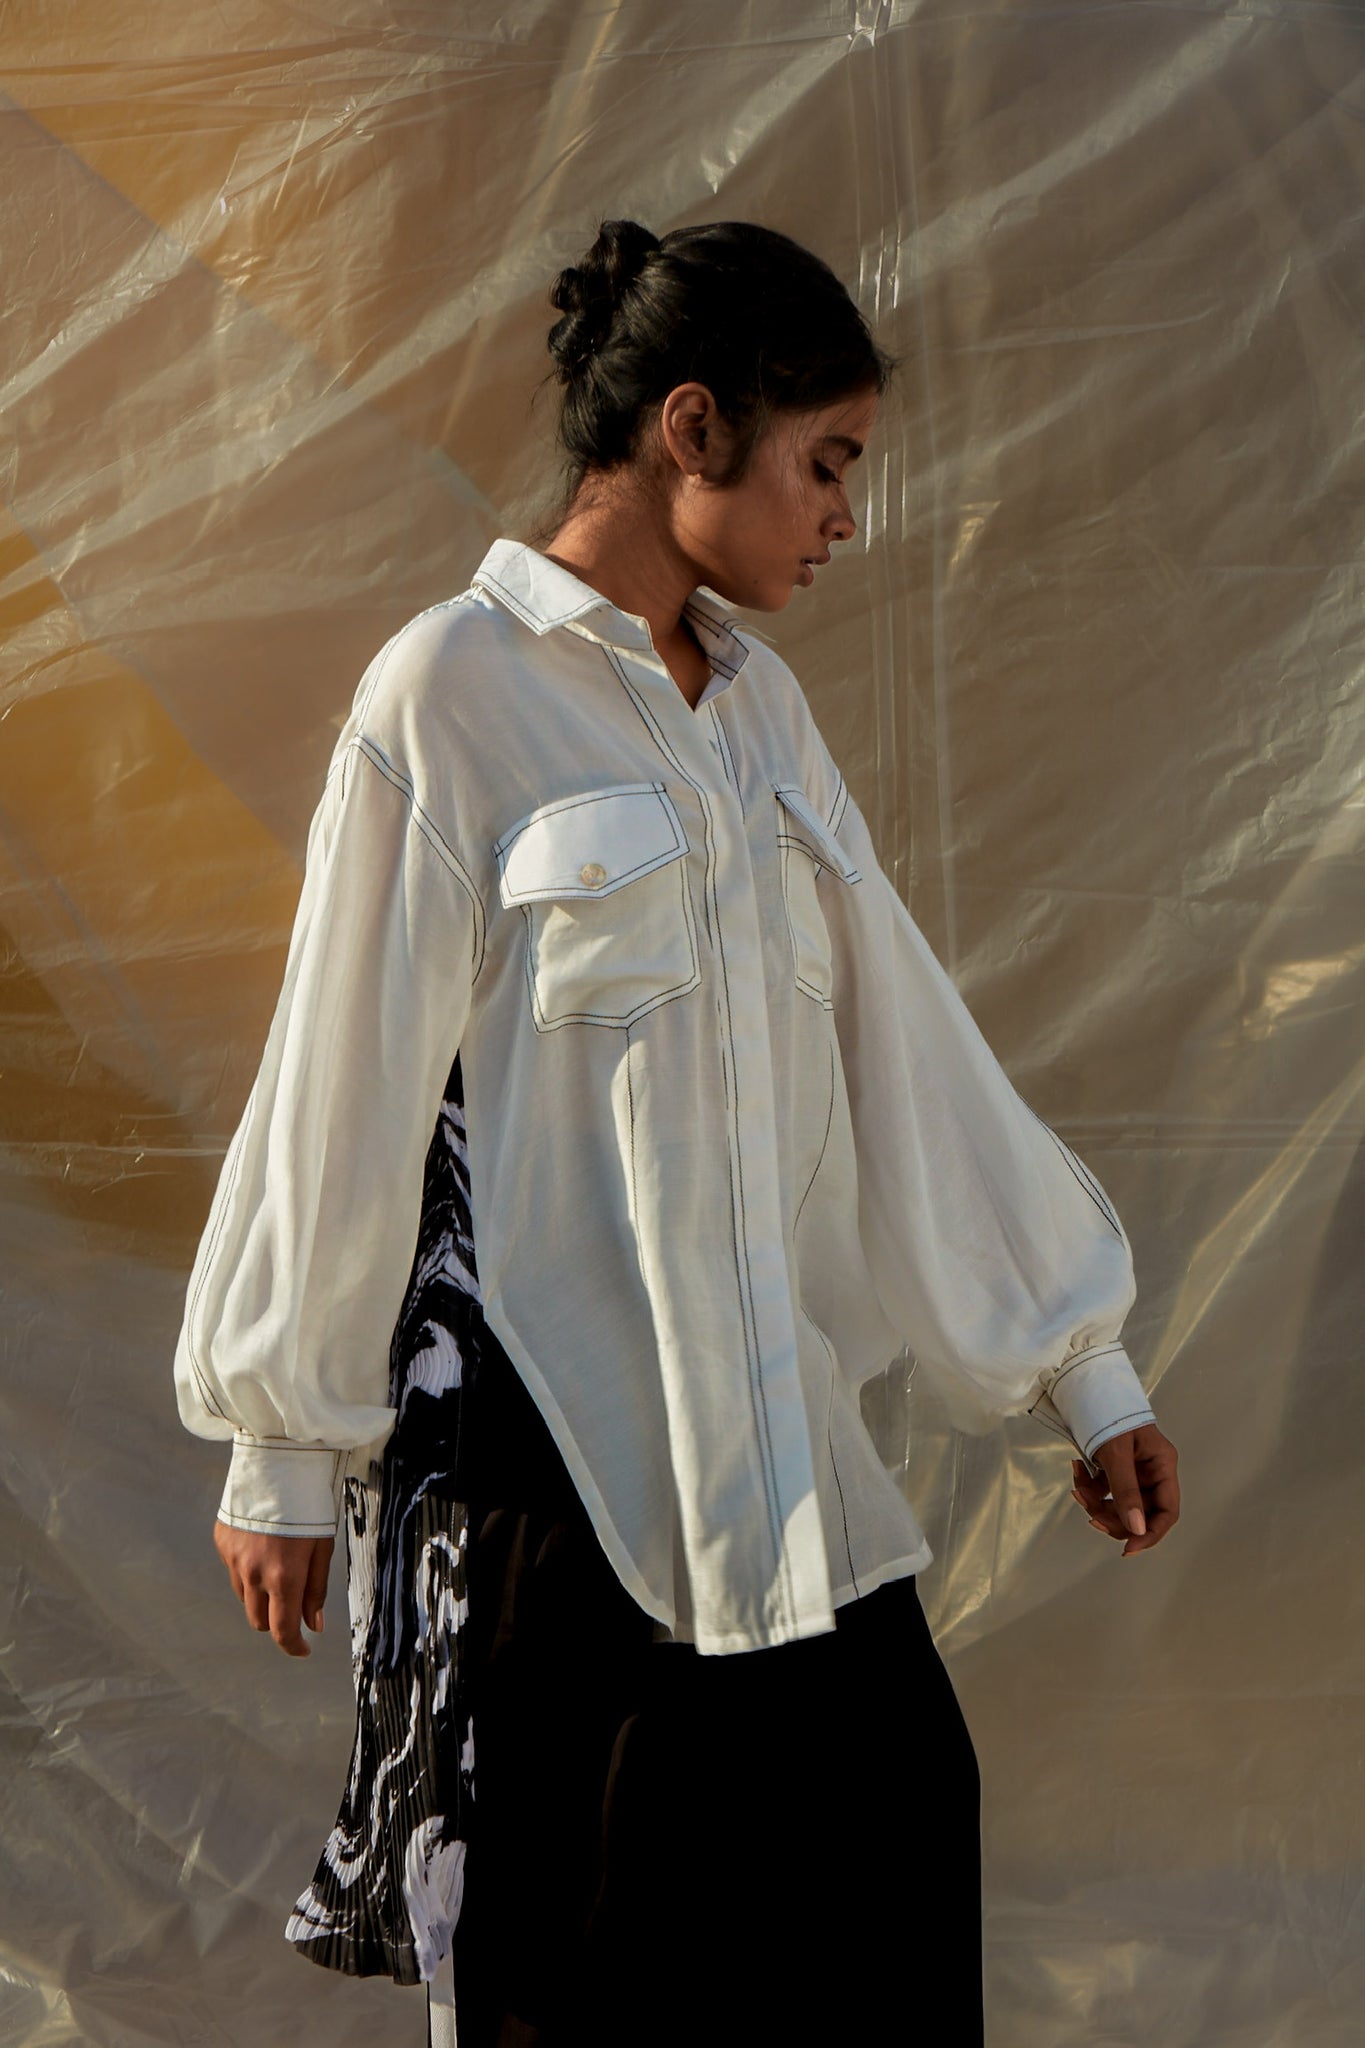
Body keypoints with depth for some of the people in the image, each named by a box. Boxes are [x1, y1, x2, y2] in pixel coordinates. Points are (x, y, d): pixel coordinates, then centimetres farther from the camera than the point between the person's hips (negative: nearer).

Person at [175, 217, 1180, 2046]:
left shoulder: (752, 697, 9)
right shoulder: (452, 693, -10)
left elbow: (899, 1038, 11)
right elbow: (344, 1088, -8)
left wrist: (1079, 1365, 11)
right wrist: (287, 1451, -4)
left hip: (762, 1410, 6)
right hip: (544, 1431, -6)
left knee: (890, 1817, 6)